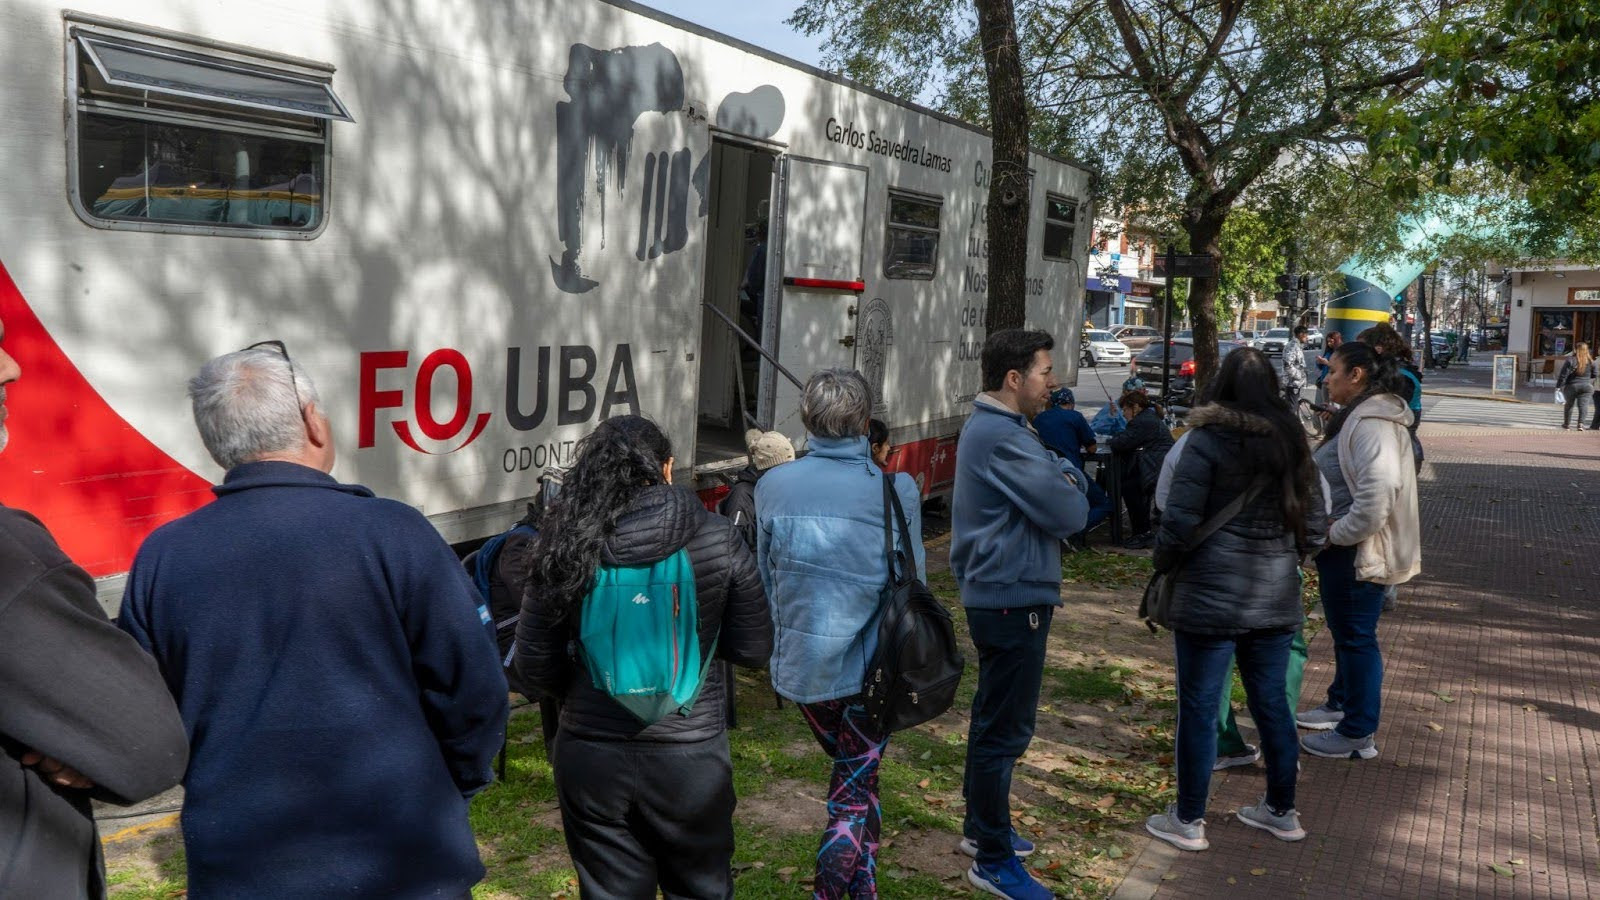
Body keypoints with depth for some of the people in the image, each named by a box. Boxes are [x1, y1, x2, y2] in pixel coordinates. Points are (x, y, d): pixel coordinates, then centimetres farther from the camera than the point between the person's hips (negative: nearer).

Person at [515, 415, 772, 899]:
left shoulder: (565, 546, -9)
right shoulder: (719, 540, -11)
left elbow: (533, 663, -3)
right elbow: (754, 649, -3)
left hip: (590, 755, 1)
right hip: (691, 755, 0)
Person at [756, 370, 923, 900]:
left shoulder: (772, 488, -5)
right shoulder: (896, 489, -13)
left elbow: (765, 581, 6)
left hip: (801, 663, 4)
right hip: (872, 666, -3)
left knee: (852, 771, 25)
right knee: (855, 786, 11)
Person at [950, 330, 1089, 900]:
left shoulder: (989, 427, 13)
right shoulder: (1004, 438, -22)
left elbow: (1044, 486, 16)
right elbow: (1069, 514, -20)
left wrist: (1064, 480, -4)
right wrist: (1073, 486, 0)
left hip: (996, 593, 11)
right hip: (1014, 598, -11)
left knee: (993, 718, 21)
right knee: (1006, 727, -3)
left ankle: (981, 827, 35)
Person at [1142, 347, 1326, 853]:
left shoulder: (1207, 441, -12)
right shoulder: (1290, 442, 6)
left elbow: (1179, 521, -16)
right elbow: (1315, 523, 10)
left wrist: (1163, 565, 0)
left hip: (1211, 598, -6)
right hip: (1276, 598, 6)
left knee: (1199, 709, 4)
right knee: (1272, 703, 17)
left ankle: (1188, 821, 14)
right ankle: (1281, 811, 31)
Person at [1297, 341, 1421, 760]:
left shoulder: (1372, 423, -23)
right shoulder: (1358, 416, 12)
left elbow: (1377, 494, -32)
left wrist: (1337, 533, -22)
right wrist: (1332, 533, 13)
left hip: (1358, 552, -11)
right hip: (1343, 548, 11)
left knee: (1356, 636, -1)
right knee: (1344, 631, 23)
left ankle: (1358, 734, 10)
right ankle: (1341, 705, 40)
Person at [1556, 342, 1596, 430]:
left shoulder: (1570, 360, -9)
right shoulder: (1590, 361, 2)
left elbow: (1563, 374, -11)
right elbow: (1594, 375, 8)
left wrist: (1559, 385, -5)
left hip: (1572, 386, -1)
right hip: (1586, 386, 1)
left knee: (1569, 404, 15)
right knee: (1583, 405, -3)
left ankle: (1566, 423, 27)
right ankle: (1581, 423, -21)